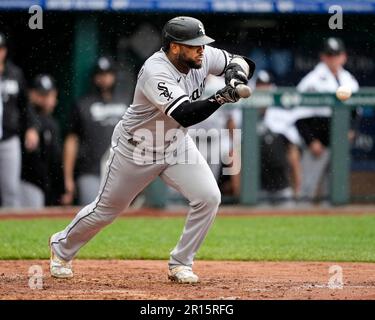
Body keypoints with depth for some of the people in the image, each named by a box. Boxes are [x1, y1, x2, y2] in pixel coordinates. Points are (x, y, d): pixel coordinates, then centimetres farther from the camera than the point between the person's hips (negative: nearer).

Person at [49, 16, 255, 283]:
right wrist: (221, 97, -54)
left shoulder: (202, 57, -13)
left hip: (177, 143, 5)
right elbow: (185, 114, -43)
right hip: (136, 148, -5)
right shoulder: (156, 72, -34)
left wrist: (237, 70, -25)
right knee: (106, 210, 10)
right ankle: (62, 247, 38)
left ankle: (180, 264, 2)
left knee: (209, 197, -15)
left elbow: (245, 63, -3)